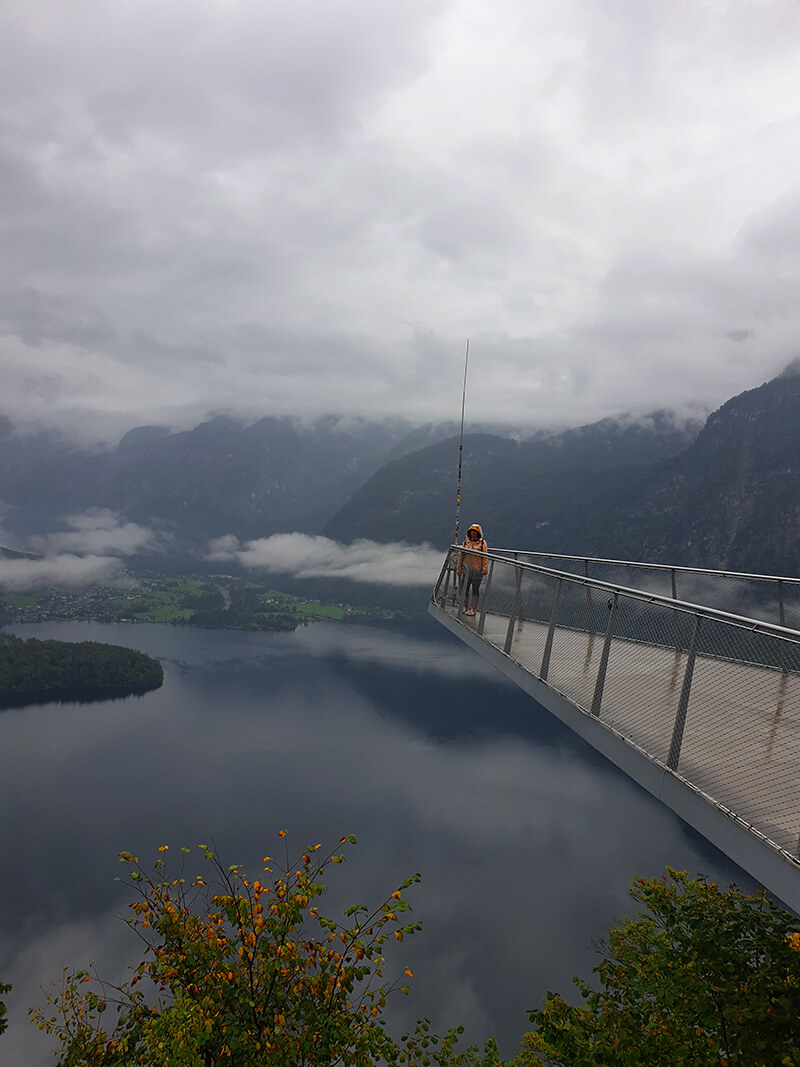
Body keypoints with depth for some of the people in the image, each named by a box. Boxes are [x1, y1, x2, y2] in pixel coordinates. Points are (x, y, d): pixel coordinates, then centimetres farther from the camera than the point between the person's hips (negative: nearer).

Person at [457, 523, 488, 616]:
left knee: (475, 590, 0)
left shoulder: (482, 543, 1)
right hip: (467, 569, 3)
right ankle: (465, 607, 21)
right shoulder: (466, 543, 9)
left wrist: (485, 568, -13)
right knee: (465, 589, 8)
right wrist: (459, 568, 11)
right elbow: (461, 556, 13)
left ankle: (473, 609, 4)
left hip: (478, 570, -3)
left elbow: (485, 557, -4)